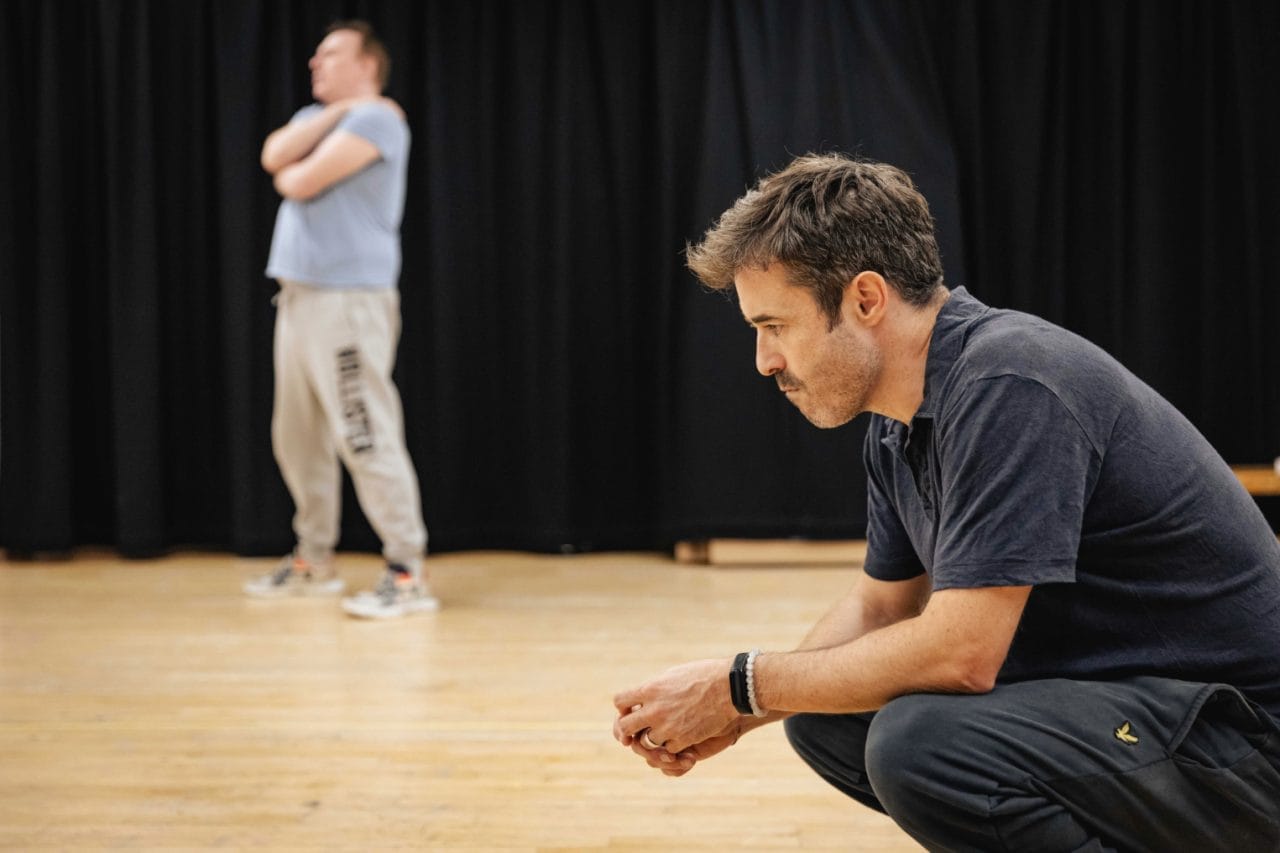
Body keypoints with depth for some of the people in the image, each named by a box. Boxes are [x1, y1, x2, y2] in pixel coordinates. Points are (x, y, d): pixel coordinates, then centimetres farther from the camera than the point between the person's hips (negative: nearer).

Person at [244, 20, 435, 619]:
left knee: (366, 438, -12)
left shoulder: (376, 118, -8)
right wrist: (336, 111, -5)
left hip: (348, 300, -9)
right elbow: (273, 157, -1)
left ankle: (408, 574, -9)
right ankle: (313, 561, 24)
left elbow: (301, 182, -15)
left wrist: (289, 173, 7)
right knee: (297, 437, 13)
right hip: (298, 296, 9)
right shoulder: (315, 118, 21)